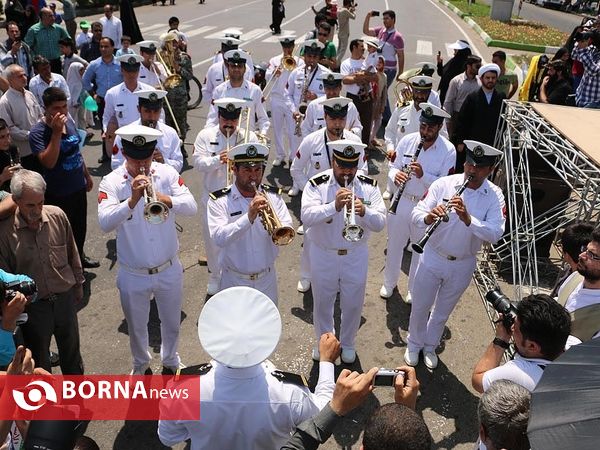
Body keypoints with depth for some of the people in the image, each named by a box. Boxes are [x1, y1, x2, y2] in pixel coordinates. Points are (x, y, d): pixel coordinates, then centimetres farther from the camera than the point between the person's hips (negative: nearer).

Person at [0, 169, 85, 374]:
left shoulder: (57, 216, -10)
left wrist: (78, 283, 12)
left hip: (65, 297, 3)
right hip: (32, 305, -2)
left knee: (71, 348, 23)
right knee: (39, 358, 18)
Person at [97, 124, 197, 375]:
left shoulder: (167, 174, -9)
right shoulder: (111, 182, -13)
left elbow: (192, 207, -19)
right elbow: (105, 224, -25)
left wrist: (167, 200, -37)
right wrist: (132, 201, -39)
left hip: (169, 270, 1)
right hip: (133, 275, -1)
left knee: (172, 323, 22)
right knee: (137, 326, 21)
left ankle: (170, 360, 50)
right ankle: (141, 363, 50)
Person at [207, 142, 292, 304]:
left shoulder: (273, 196, -3)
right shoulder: (219, 200, -12)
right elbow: (219, 238, -25)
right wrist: (248, 217, -35)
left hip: (267, 278, 3)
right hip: (234, 280, -2)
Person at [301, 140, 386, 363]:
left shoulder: (369, 186, -8)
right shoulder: (317, 184, -13)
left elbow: (380, 223, -13)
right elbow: (306, 217, -26)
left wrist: (364, 211, -34)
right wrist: (334, 205, -40)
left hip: (356, 255, 1)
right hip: (323, 255, -1)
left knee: (353, 304, 16)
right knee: (322, 303, 18)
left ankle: (347, 343, 43)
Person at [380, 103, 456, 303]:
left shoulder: (448, 150, -14)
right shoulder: (407, 140, -7)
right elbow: (394, 166, 0)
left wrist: (423, 175, -32)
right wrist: (395, 175, -24)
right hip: (401, 202, 2)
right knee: (394, 245, 17)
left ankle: (414, 289, 38)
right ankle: (389, 282, 41)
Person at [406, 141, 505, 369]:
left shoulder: (495, 195, -12)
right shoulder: (443, 183, -15)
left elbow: (495, 233, -24)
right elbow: (415, 215, -19)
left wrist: (467, 218, -39)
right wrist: (428, 217, -41)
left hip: (463, 265, 1)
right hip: (433, 258, -1)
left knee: (442, 312, 22)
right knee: (420, 307, 16)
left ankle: (430, 346, 48)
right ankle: (414, 344, 44)